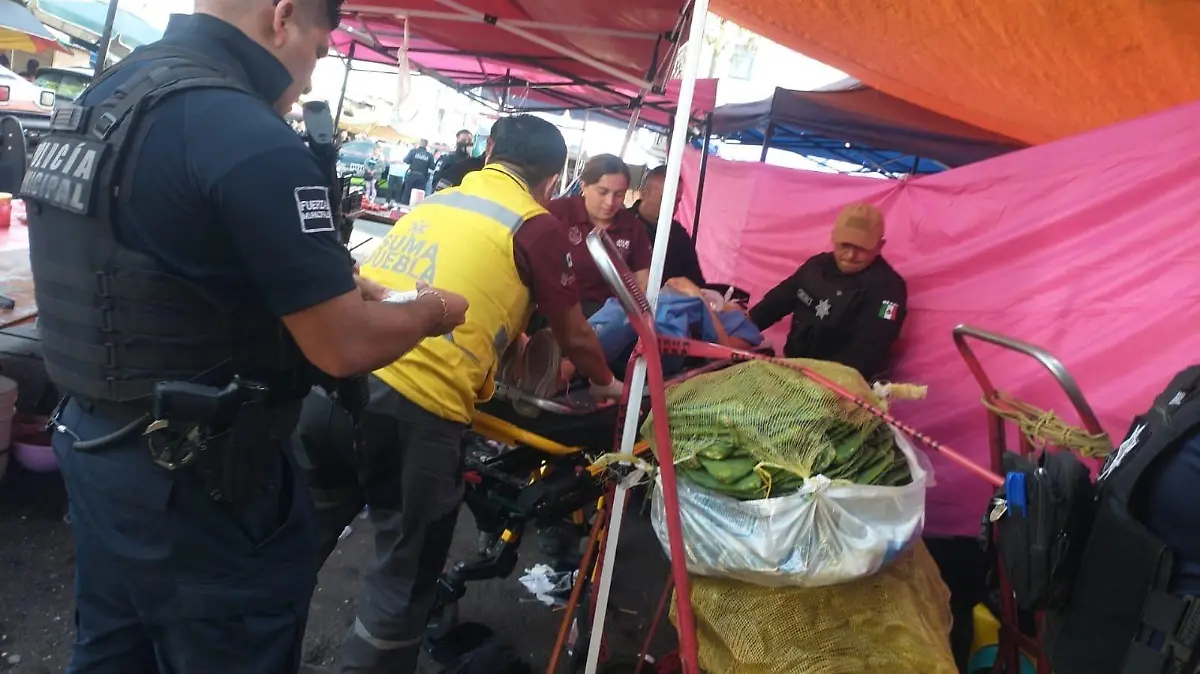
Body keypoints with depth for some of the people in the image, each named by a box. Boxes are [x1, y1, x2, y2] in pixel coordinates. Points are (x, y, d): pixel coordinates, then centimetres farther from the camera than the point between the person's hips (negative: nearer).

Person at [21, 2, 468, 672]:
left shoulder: (106, 93, 6)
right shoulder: (250, 136, -25)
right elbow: (343, 347, -22)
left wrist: (330, 283, 16)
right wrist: (435, 311, -2)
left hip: (91, 440, 9)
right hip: (197, 479, -9)